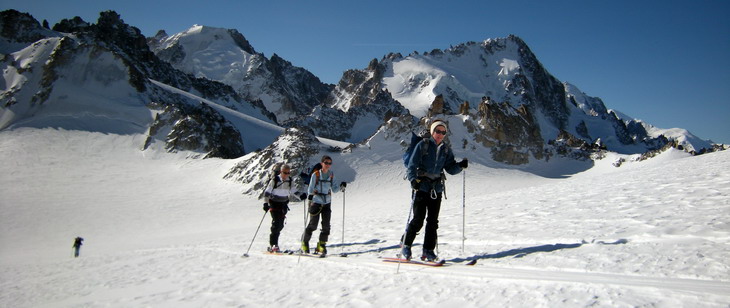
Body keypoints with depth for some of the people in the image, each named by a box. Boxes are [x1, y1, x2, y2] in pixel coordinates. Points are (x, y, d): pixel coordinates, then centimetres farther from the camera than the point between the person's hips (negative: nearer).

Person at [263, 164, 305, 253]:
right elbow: (267, 192, -8)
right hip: (274, 203, -4)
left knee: (280, 225, 4)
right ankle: (273, 245, -11)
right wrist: (266, 203, -16)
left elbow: (293, 193, 9)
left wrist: (300, 196, -9)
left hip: (284, 204, 5)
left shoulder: (290, 181, 3)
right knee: (276, 223, -15)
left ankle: (274, 242, 19)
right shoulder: (274, 180, -10)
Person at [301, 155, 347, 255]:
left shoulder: (331, 175, 6)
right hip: (316, 202, -4)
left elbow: (334, 189, 8)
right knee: (313, 225, -2)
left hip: (327, 203, 4)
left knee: (326, 226, -1)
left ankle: (321, 246, 11)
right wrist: (310, 195, -27)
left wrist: (341, 187, -10)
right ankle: (304, 243, 20)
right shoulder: (315, 174, -6)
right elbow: (310, 188, -7)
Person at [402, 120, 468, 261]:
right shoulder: (423, 145, -2)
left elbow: (450, 169, 11)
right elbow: (412, 164, -8)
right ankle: (406, 246, 10)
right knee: (418, 219, -6)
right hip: (421, 186, -4)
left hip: (437, 188, 4)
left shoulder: (446, 149, 12)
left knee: (433, 221, 3)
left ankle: (429, 250, 12)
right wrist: (413, 179, -22)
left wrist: (460, 165, -8)